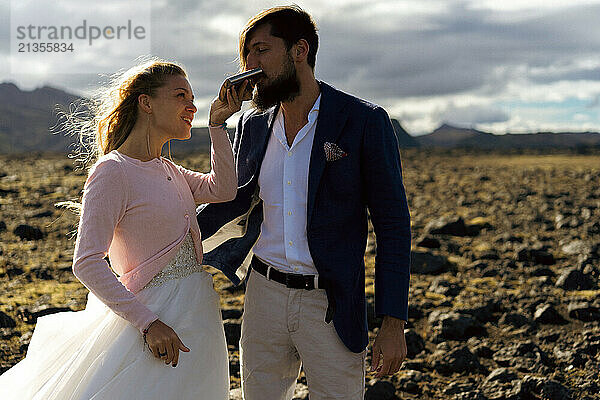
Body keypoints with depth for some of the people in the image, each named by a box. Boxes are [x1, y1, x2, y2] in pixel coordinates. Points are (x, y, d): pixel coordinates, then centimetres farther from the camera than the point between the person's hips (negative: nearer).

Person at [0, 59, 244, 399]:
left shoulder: (167, 170, 10)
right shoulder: (113, 172, -15)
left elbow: (223, 189, 12)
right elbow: (86, 263, -19)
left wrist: (218, 124, 5)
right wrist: (147, 322, -23)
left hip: (199, 315, 8)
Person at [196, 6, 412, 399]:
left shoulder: (365, 122, -9)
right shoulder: (253, 125, 5)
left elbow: (392, 224, -8)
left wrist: (394, 323, -12)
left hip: (331, 307, -4)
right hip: (265, 294, 4)